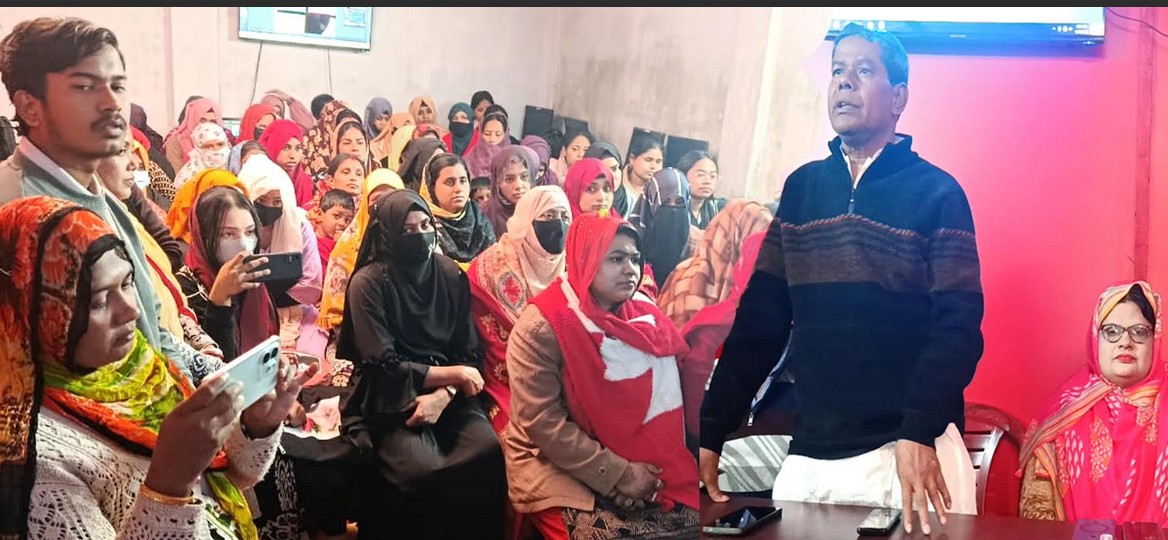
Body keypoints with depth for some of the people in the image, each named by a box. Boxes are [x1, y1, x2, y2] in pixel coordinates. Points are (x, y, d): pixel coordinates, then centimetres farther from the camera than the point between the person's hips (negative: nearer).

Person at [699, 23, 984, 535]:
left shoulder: (937, 193, -3)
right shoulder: (801, 187, 9)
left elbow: (959, 326, -11)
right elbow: (760, 318, 8)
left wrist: (920, 432, -25)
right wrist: (711, 431, 5)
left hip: (906, 445, -4)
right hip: (809, 452, 4)